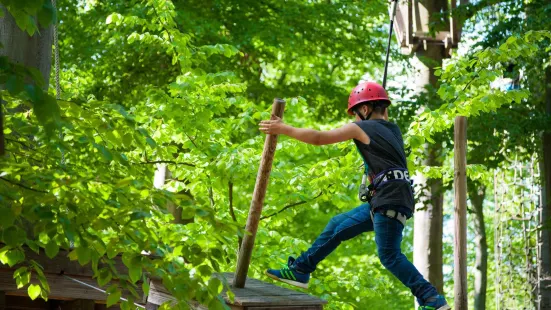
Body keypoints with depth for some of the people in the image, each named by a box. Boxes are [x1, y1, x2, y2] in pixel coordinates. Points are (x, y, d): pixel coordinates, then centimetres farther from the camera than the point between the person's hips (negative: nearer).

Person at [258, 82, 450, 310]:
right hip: (384, 201, 9)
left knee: (389, 256, -10)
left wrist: (283, 129, 6)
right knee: (338, 225, 15)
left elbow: (318, 138, -1)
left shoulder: (362, 128, -2)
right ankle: (299, 271, 21)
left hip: (390, 200, -9)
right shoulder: (392, 129, 18)